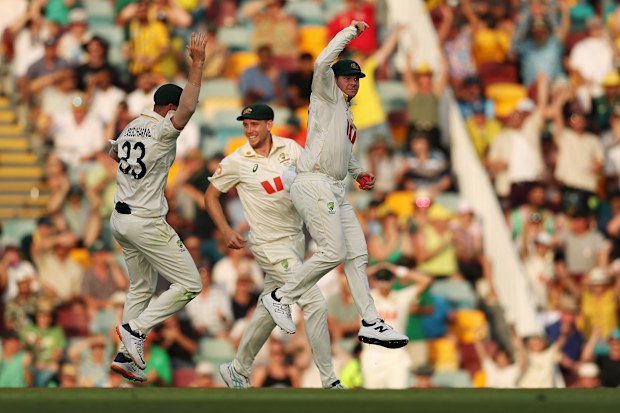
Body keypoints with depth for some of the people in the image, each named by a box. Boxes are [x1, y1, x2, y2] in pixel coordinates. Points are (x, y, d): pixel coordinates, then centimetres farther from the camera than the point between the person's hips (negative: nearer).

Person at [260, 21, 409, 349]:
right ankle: (280, 298, -7)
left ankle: (371, 324, 3)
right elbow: (322, 63, -19)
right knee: (334, 252, -18)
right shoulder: (327, 96, 1)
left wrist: (358, 173, 22)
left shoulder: (347, 115, 26)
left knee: (358, 254, 3)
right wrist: (349, 32, -12)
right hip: (313, 183, -9)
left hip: (335, 191, 9)